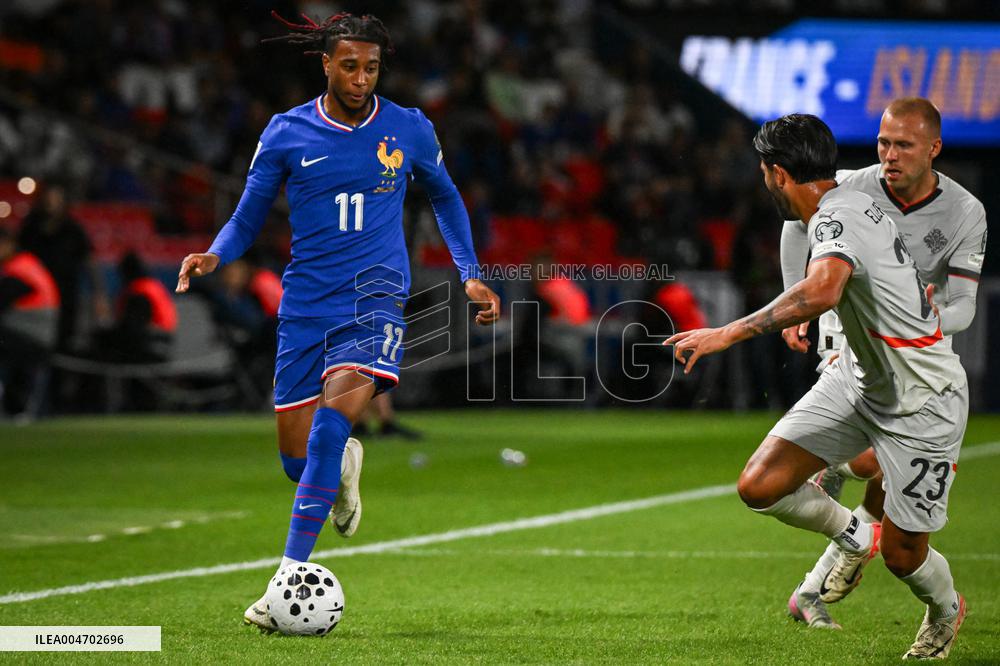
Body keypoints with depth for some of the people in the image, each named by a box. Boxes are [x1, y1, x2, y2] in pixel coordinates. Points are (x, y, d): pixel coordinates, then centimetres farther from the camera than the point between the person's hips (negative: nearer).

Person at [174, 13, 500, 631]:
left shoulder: (410, 130, 3)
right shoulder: (287, 133, 1)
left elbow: (445, 196, 22)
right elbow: (248, 218, 9)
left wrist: (470, 274, 14)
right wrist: (214, 256, -11)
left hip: (374, 300, -2)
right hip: (304, 305, 2)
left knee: (337, 408, -28)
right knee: (297, 457, 3)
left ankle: (291, 574, -28)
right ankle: (344, 463, 44)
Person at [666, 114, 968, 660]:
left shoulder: (836, 217, -28)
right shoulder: (851, 201, 0)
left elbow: (822, 291, -50)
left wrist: (728, 333, -49)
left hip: (922, 404, -8)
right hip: (860, 379, 8)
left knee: (902, 554, 3)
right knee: (759, 487, -6)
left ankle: (946, 610, 39)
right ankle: (854, 537, 23)